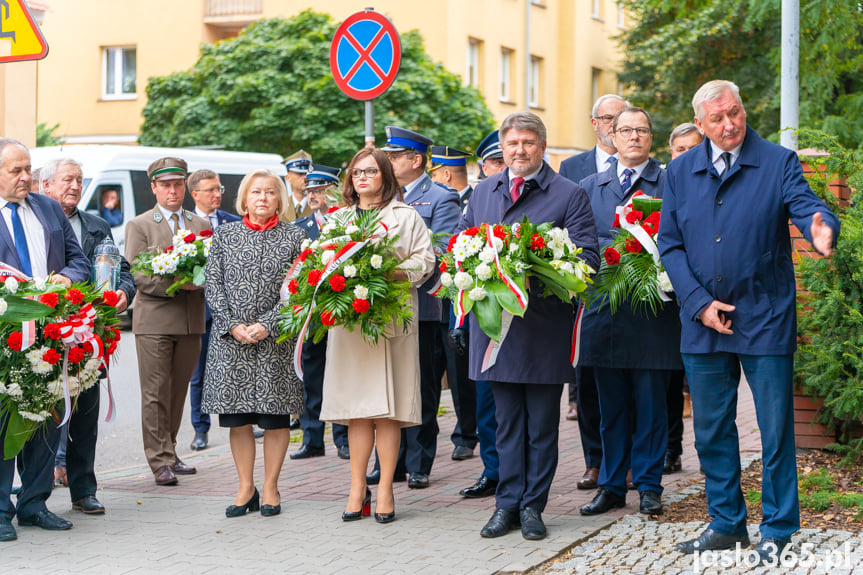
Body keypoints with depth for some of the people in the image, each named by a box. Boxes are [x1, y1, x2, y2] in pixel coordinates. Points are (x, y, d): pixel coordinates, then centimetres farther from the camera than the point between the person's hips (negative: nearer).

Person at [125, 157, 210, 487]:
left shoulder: (201, 225, 15)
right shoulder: (139, 226, 3)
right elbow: (138, 275, -6)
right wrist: (174, 283, -20)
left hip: (191, 320, 4)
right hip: (154, 320, -4)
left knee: (178, 392, 10)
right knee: (156, 394, -5)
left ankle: (169, 454, 20)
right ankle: (160, 462, -4)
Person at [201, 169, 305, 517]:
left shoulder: (294, 237, 3)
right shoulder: (224, 235, 8)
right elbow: (213, 285, 4)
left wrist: (266, 325, -13)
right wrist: (233, 326, -9)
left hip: (277, 341, -1)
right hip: (231, 339, 2)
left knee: (276, 416, 1)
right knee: (237, 417, 3)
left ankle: (270, 488, 11)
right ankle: (245, 488, 14)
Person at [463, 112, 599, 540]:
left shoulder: (569, 195, -1)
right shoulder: (483, 192, 14)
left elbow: (586, 258, -7)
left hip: (545, 326, -3)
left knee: (542, 422, 4)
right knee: (507, 420, 9)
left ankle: (533, 505, 13)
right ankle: (507, 504, 16)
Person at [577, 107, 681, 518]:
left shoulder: (670, 184, 4)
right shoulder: (590, 187, 13)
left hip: (653, 312, -2)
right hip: (605, 310, 3)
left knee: (650, 404, 1)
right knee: (611, 405, 8)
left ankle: (649, 487, 11)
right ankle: (611, 486, 16)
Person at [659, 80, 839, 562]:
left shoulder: (778, 162, -2)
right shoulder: (680, 171, 7)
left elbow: (807, 206, -15)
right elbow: (670, 245, 6)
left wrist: (823, 228, -40)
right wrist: (700, 302, -6)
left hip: (766, 320, -3)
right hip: (702, 323, 3)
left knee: (776, 430, 1)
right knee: (711, 430, 11)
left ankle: (778, 529, 13)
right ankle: (727, 523, 25)